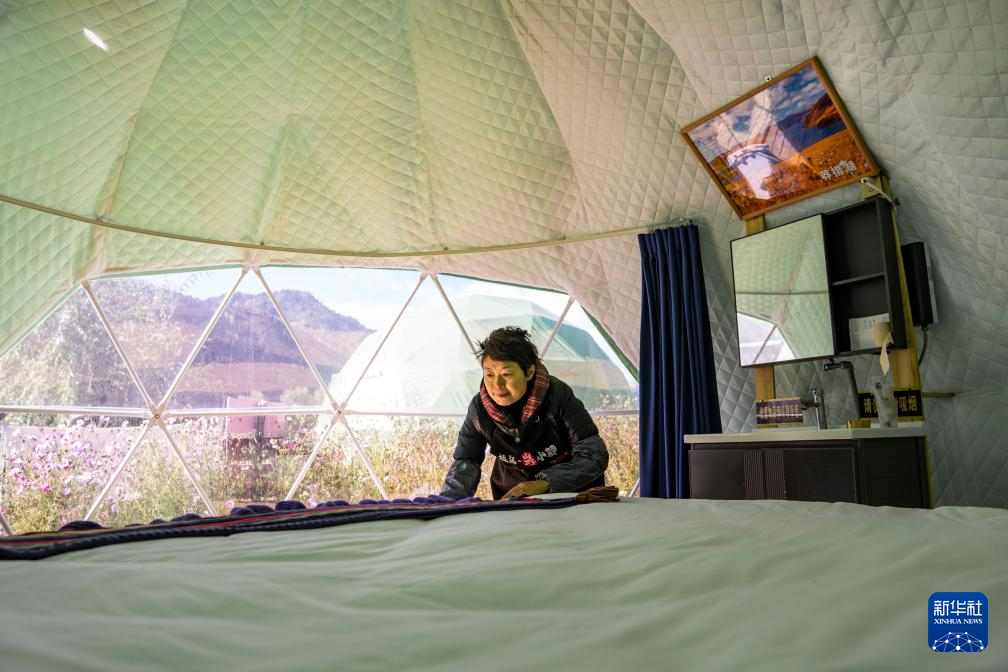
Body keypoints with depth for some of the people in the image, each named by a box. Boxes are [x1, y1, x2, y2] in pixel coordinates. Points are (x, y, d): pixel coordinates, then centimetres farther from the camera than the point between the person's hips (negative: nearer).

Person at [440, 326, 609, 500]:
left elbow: (594, 456, -19)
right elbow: (466, 461, -1)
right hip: (511, 496, 4)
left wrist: (544, 484, -31)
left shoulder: (558, 395, -21)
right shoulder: (479, 407, -14)